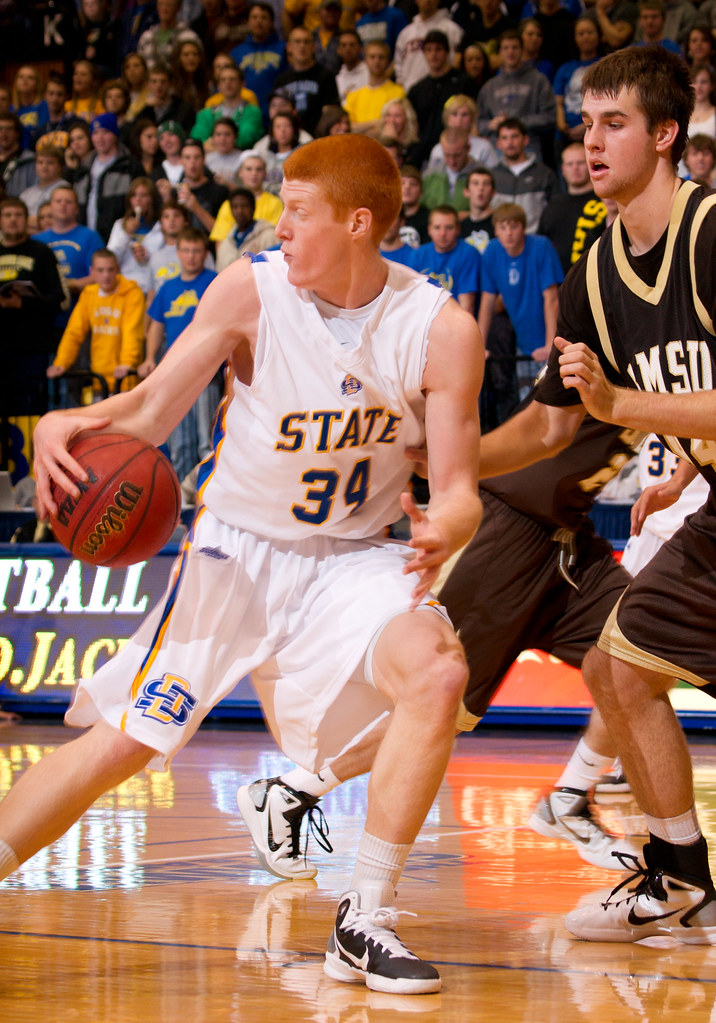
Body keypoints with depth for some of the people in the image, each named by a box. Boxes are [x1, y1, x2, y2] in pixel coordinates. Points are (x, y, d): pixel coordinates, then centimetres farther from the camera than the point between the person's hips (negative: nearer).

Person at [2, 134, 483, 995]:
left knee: (437, 673, -27)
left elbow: (459, 492, -10)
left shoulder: (441, 331, -14)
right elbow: (152, 408, -11)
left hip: (351, 558, 1)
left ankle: (363, 922, -15)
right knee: (123, 740, -6)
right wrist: (71, 423, -32)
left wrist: (446, 532, -35)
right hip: (237, 547, 0)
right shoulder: (250, 290, -14)